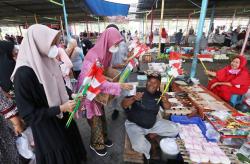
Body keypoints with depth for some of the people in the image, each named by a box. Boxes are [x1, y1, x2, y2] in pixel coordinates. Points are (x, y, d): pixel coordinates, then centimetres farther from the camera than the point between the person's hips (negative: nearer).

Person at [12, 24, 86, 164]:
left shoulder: (51, 62, -5)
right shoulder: (24, 74, -27)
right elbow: (28, 114, -22)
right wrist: (60, 108, -24)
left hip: (63, 117, 7)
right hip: (46, 127, -6)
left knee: (71, 145, 28)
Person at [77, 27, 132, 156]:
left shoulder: (105, 52, -5)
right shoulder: (93, 56, -32)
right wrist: (120, 86, -36)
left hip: (98, 89, 8)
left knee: (101, 114, 20)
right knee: (95, 117, 9)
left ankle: (103, 137, 43)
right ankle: (96, 144, 34)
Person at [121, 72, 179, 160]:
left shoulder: (158, 94, -5)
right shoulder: (138, 91, -19)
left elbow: (167, 107, 3)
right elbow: (123, 105, -20)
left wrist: (165, 101, -20)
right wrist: (133, 99, -40)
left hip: (153, 123, 5)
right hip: (134, 124, -4)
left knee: (175, 130, -3)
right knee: (140, 146, -27)